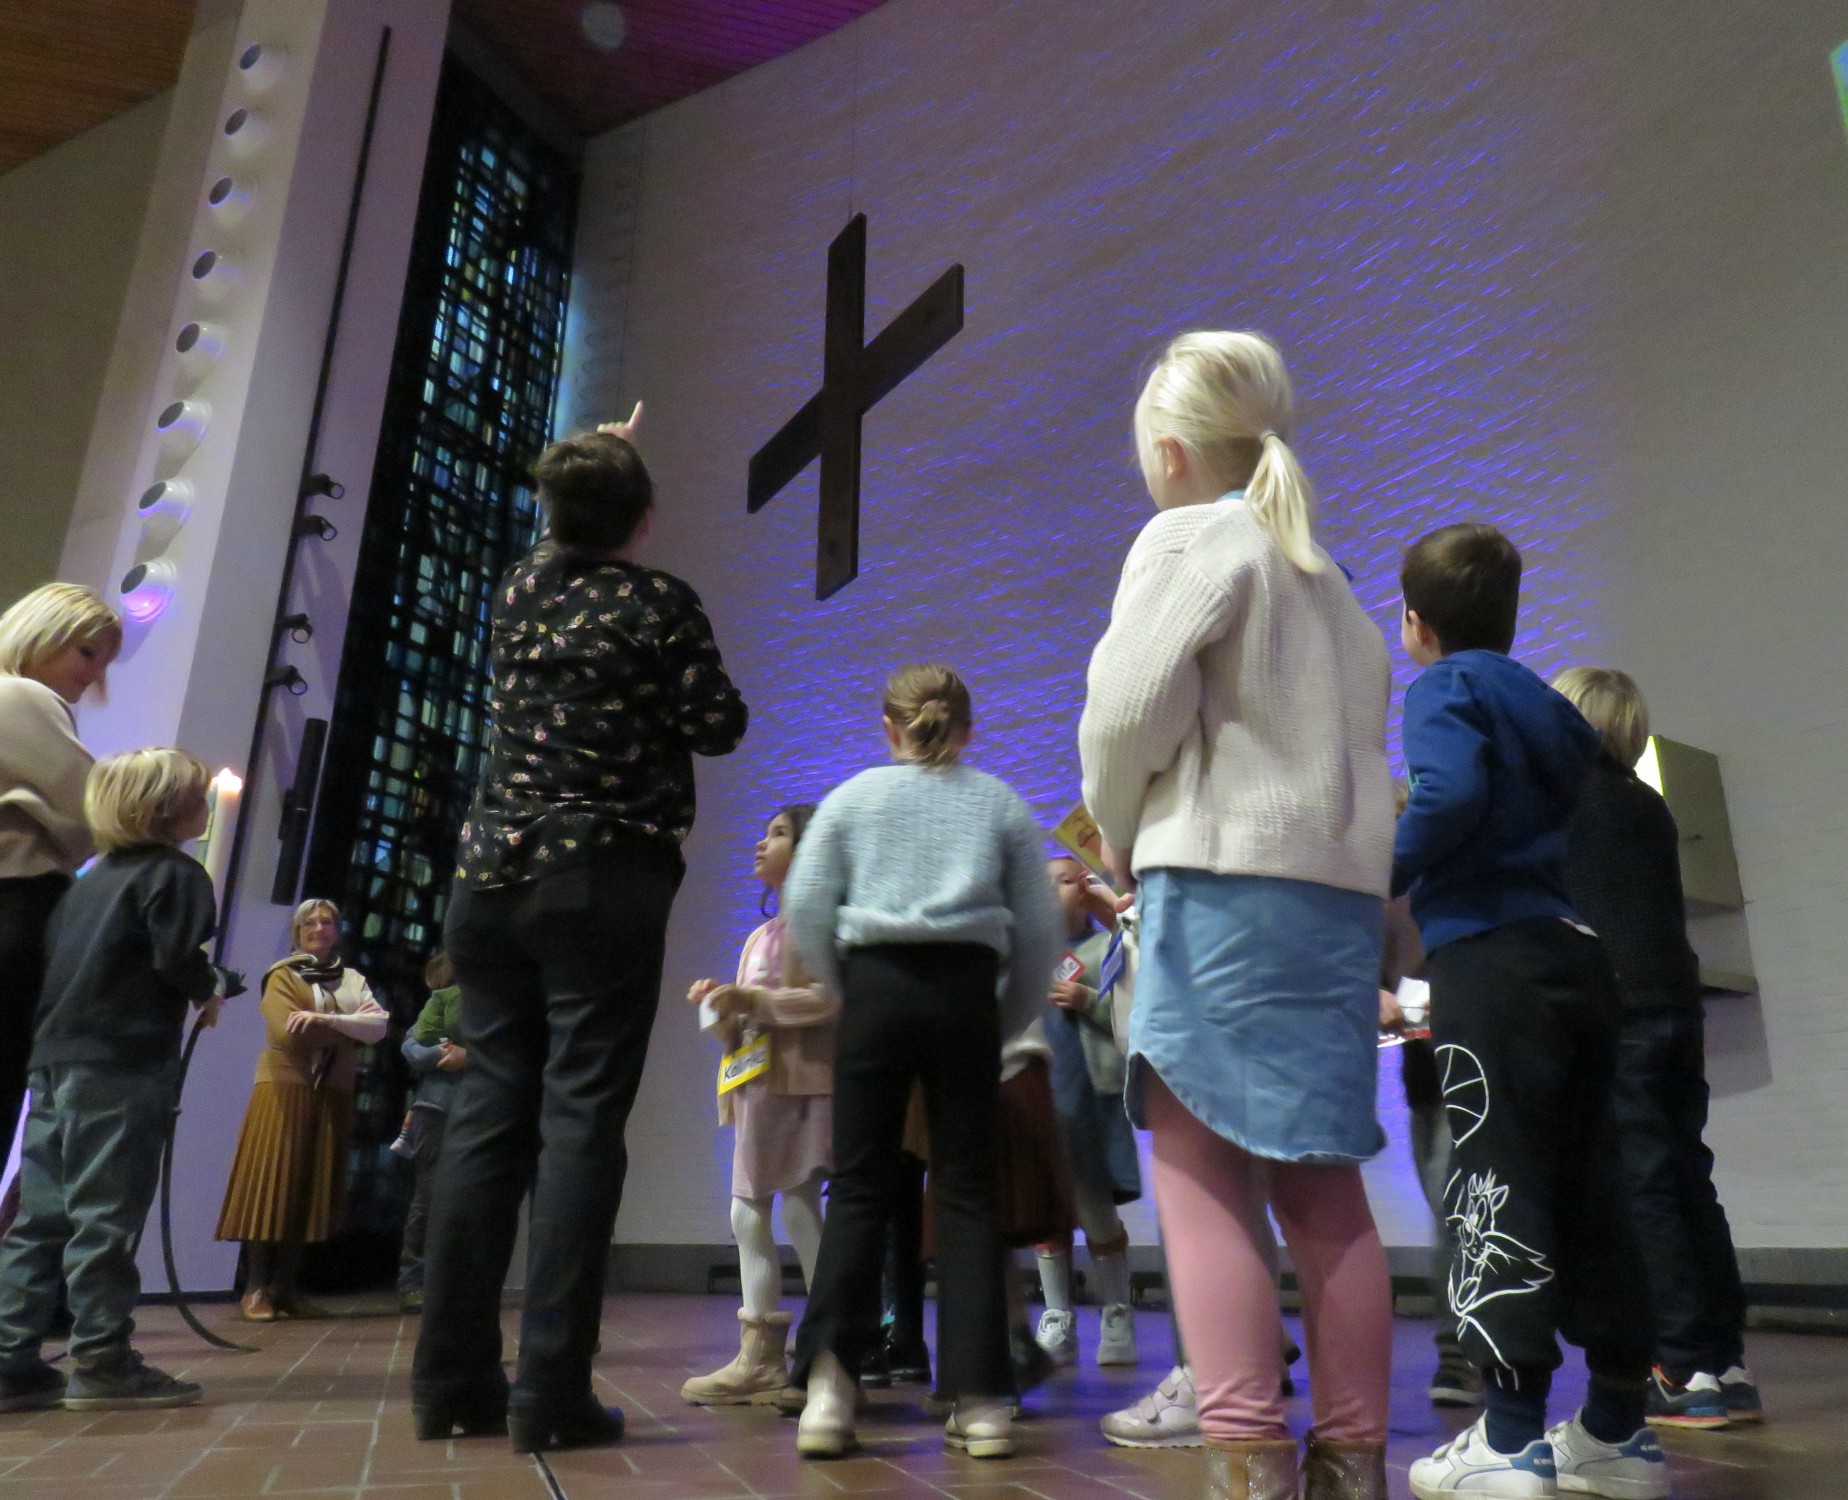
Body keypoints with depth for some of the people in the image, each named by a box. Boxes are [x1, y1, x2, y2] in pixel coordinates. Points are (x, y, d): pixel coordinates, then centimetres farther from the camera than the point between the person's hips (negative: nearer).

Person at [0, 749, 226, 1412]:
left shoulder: (93, 877, 20)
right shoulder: (174, 873, -6)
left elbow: (55, 957, 18)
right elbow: (178, 958, -16)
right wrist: (208, 993, 3)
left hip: (56, 1057, 8)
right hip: (122, 1066, -8)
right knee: (106, 1214, -4)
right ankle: (103, 1363, 1)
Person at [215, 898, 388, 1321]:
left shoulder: (353, 980, 13)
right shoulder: (282, 976, 3)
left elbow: (379, 1026, -4)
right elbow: (287, 1032, -14)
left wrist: (326, 1020, -17)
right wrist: (350, 1027, -10)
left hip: (333, 1095, 4)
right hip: (285, 1089, -4)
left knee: (312, 1191, 3)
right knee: (271, 1187, -6)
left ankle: (286, 1287, 9)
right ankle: (256, 1288, -1)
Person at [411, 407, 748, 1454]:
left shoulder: (520, 589, 13)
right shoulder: (661, 602, -3)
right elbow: (720, 728, -1)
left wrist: (597, 460, 49)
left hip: (493, 876, 5)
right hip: (606, 883, -5)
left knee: (489, 1115, 7)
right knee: (581, 1123, -5)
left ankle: (454, 1381, 10)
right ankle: (552, 1392, -5)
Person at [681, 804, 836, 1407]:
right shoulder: (759, 937, 23)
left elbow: (830, 998, -16)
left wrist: (752, 1000, -15)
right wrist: (722, 1007, 3)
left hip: (802, 1078, -9)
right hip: (757, 1081, 9)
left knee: (800, 1207, -9)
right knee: (748, 1212, 7)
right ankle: (760, 1357, 12)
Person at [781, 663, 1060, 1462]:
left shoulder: (852, 797, 11)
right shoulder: (1002, 804, 11)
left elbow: (805, 910, 3)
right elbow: (1039, 929, 7)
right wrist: (1009, 1021, 16)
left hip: (876, 985, 0)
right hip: (966, 991, 0)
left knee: (859, 1187, 6)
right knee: (967, 1191, 5)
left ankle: (829, 1384, -4)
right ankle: (979, 1399, 5)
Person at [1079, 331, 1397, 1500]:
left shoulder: (1191, 537, 0)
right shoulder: (1326, 578, 24)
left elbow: (1130, 705, -14)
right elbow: (1356, 728, 17)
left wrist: (1119, 834, 4)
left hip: (1225, 879, -8)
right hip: (1341, 887, 8)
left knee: (1201, 1172, -6)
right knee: (1318, 1182, 10)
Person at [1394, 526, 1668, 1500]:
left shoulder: (1446, 688, -2)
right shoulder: (1546, 703, 20)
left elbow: (1450, 798, -20)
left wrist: (1381, 879, -8)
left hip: (1491, 955, -7)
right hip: (1579, 955, 8)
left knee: (1497, 1189, -3)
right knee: (1591, 1188, 11)